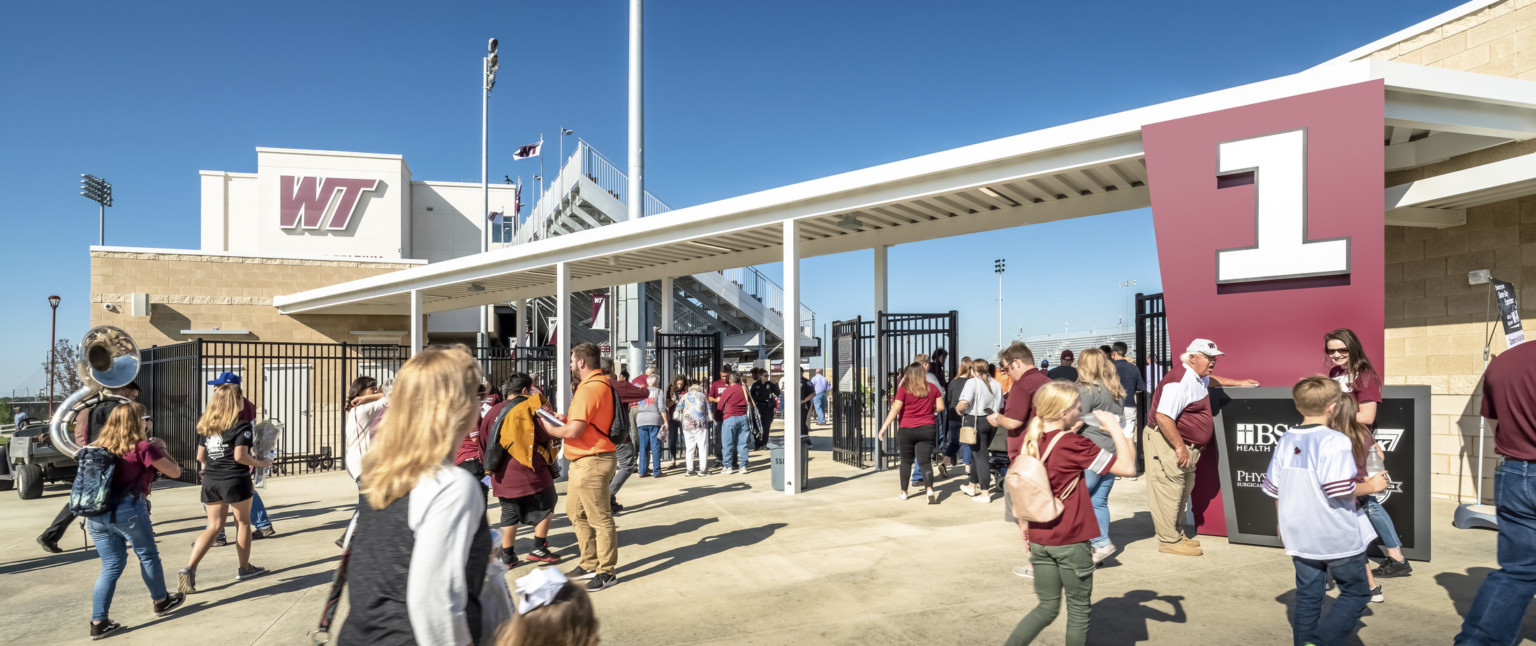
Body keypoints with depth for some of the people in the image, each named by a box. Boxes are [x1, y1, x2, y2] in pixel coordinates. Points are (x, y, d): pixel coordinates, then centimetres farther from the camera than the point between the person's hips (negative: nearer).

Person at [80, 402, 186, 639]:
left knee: (111, 566, 14)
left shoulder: (99, 447, 11)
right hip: (127, 510, -6)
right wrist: (160, 448, 10)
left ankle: (98, 622, 10)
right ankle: (161, 601, 31)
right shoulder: (143, 447, -8)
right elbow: (175, 471, -3)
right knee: (148, 556, 15)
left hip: (96, 512, 6)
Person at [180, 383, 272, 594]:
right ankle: (244, 568, 22)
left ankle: (189, 569, -3)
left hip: (210, 481, 6)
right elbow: (240, 456, -21)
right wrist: (259, 463, -6)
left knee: (214, 526, 13)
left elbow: (201, 457, 12)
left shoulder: (208, 426, 8)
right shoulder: (241, 425, -13)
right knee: (243, 523, 11)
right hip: (235, 480, -6)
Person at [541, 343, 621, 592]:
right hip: (584, 461, 11)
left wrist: (549, 429, -6)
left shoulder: (588, 389, -20)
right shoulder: (604, 383, 13)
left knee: (600, 519, -1)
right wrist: (563, 419, 12)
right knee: (575, 512, 20)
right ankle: (589, 565, 30)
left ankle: (607, 571, 10)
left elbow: (573, 431, -24)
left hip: (591, 463, -11)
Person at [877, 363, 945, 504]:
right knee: (925, 461, -1)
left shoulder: (903, 389, -7)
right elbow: (940, 407, 4)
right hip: (927, 429, 1)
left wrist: (885, 426, -8)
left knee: (906, 461, 13)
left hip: (907, 430, -1)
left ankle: (904, 492, 23)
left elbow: (896, 409, -11)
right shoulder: (933, 388, 3)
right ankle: (930, 490, -20)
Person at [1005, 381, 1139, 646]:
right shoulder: (1074, 445, -17)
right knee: (1079, 610, 13)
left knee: (1047, 607, 16)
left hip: (1039, 539, 6)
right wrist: (1115, 428, -7)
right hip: (1071, 541, -6)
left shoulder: (1029, 442, 2)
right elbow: (1128, 467, -18)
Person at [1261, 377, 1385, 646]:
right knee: (1356, 594, 11)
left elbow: (1274, 487, 8)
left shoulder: (1285, 440, 3)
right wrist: (1372, 485, -3)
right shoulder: (1335, 441, -16)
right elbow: (1341, 490, -20)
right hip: (1339, 537, -5)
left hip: (1299, 536, 5)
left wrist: (1281, 523, 21)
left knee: (1307, 596, 14)